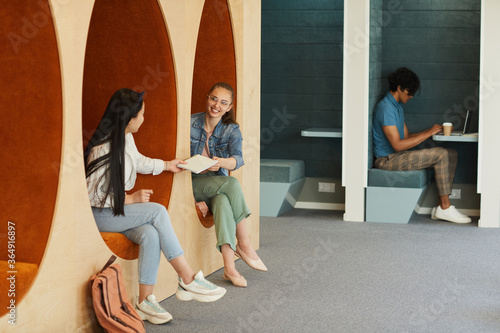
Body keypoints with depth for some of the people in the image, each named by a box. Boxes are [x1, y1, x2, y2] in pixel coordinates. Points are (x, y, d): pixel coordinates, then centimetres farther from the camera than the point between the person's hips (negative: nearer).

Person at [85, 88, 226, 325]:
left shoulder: (126, 137, 4)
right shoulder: (103, 150, -24)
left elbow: (137, 161, 26)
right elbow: (92, 196, -21)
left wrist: (167, 165, 35)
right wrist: (130, 199, -19)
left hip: (121, 207, 8)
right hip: (100, 214, -8)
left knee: (150, 235, -24)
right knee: (157, 211, -24)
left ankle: (144, 302, -17)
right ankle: (188, 281, -18)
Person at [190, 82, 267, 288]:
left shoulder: (231, 130, 1)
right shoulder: (191, 123, -5)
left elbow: (238, 159, -19)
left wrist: (221, 162, -44)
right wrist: (193, 197, -18)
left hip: (218, 183, 2)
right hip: (193, 183, -2)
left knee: (223, 202, -34)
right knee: (232, 184, -31)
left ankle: (229, 267, -39)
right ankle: (244, 245, -25)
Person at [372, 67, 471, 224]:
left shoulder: (397, 107, 18)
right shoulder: (386, 108, -16)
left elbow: (406, 137, 18)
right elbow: (397, 145, -22)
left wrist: (431, 131, 5)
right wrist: (428, 133, -17)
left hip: (397, 156, 10)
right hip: (387, 159, -10)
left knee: (451, 154, 1)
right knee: (441, 154, -21)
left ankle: (440, 206, -4)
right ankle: (445, 207, -15)